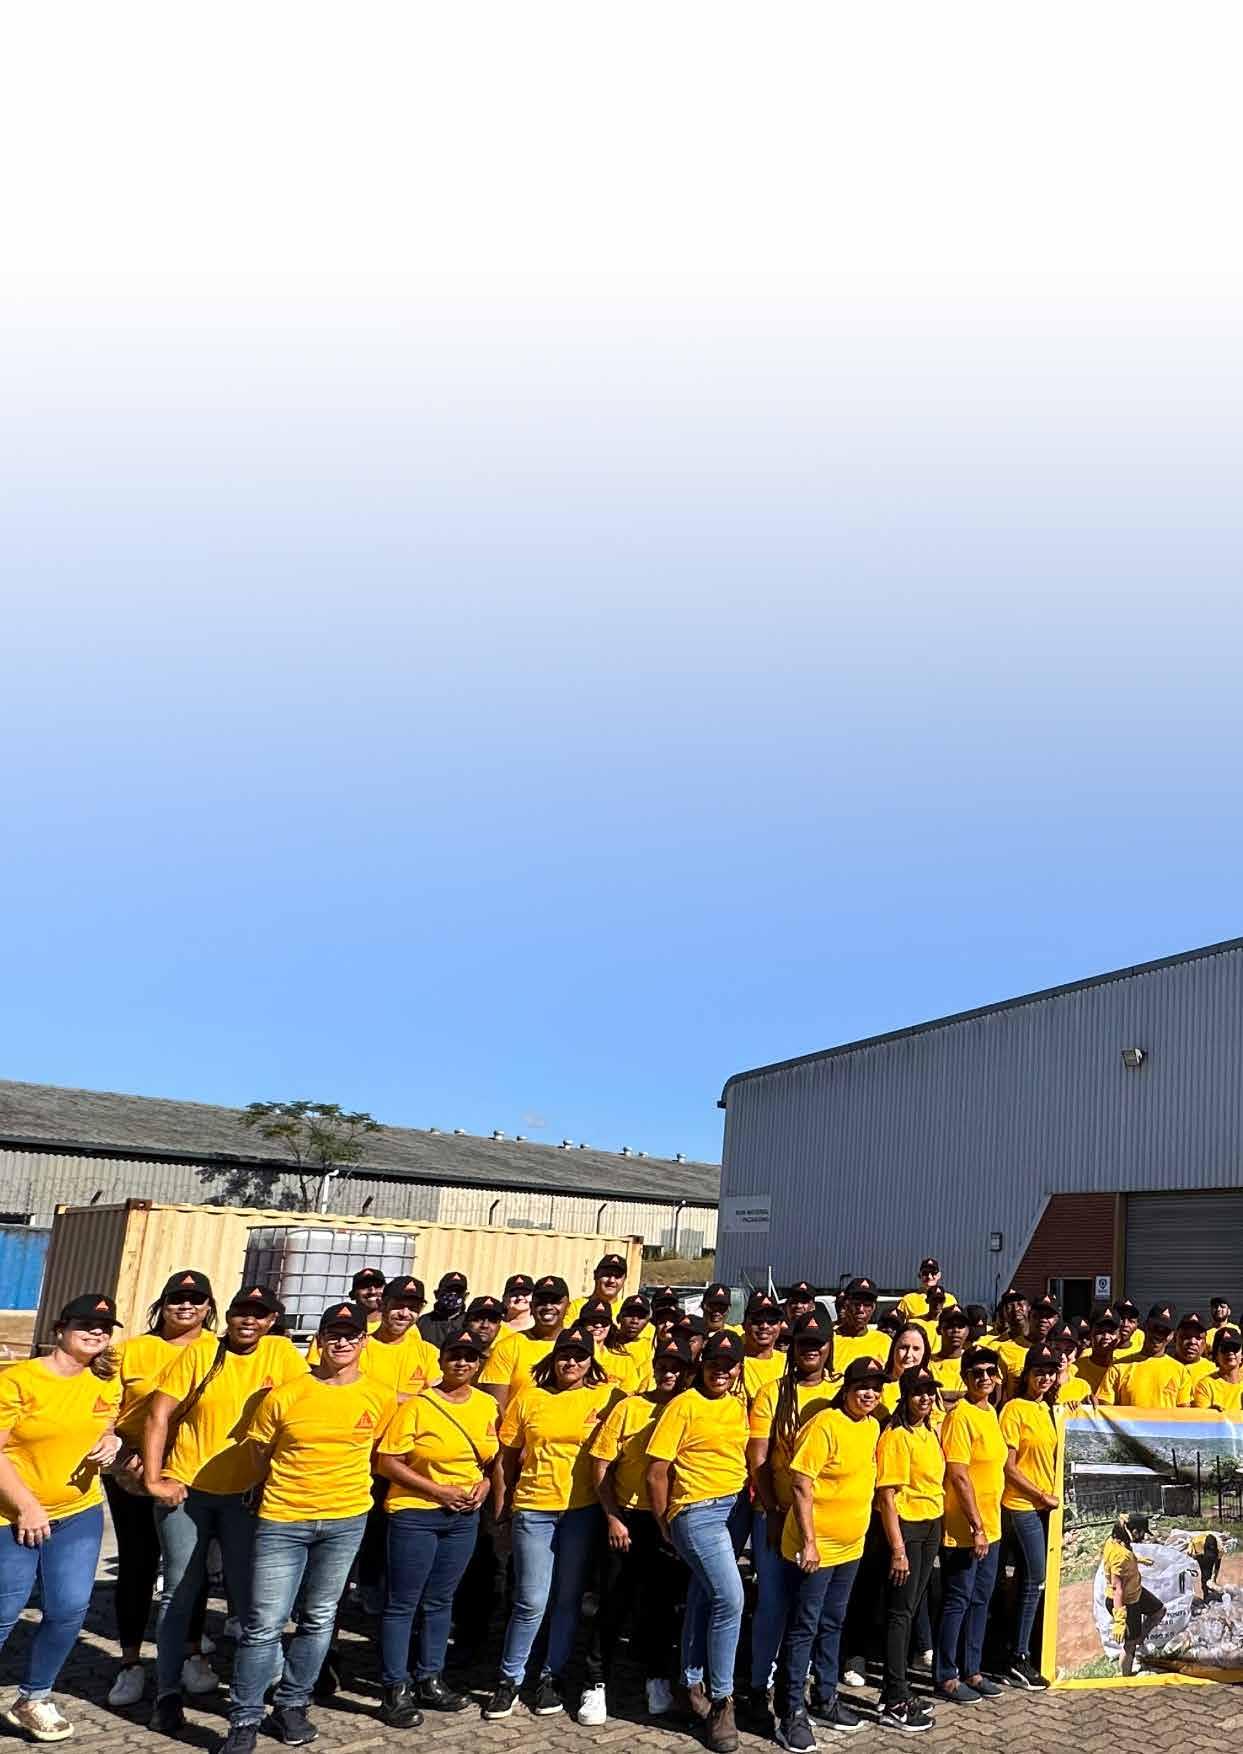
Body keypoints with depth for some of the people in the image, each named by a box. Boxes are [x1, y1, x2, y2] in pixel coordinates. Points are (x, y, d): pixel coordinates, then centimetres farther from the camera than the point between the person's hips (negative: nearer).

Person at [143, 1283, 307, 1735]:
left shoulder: (280, 1351, -3)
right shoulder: (198, 1355, -5)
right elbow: (158, 1416, -5)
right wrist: (153, 1478, -11)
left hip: (246, 1493, 0)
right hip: (186, 1490, 0)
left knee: (248, 1593, 6)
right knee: (179, 1593, 8)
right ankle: (168, 1693, 21)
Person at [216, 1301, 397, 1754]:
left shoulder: (380, 1397, -4)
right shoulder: (285, 1395, -10)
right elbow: (259, 1453, 4)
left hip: (346, 1520, 2)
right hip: (282, 1519, -2)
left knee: (318, 1620, 13)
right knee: (263, 1625, 0)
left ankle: (292, 1705, 30)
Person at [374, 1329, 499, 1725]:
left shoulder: (487, 1405, 2)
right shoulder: (417, 1406, -13)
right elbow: (388, 1462, -14)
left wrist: (486, 1482, -4)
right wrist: (437, 1490, -17)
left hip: (464, 1516, 5)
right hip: (415, 1513, -5)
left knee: (440, 1600, 15)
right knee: (402, 1603, 2)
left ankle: (430, 1680, 28)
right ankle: (395, 1689, 14)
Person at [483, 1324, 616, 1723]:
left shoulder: (605, 1397, -2)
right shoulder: (528, 1397, 2)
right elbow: (508, 1455, 8)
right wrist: (501, 1505, 7)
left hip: (583, 1510, 0)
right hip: (534, 1508, 0)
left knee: (568, 1600, 9)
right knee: (532, 1602, 0)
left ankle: (552, 1677, 25)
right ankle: (509, 1679, 17)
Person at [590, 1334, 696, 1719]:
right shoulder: (628, 1408, -5)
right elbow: (601, 1467, -3)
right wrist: (612, 1518, -8)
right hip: (628, 1519, -1)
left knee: (662, 1602, 13)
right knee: (615, 1603, 5)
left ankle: (657, 1678, 30)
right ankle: (598, 1682, 19)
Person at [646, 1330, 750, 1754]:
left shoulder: (740, 1405, 8)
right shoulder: (684, 1405, -11)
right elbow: (656, 1471, -9)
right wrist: (664, 1525, -2)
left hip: (735, 1509, 6)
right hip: (697, 1512, -6)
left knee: (702, 1598, 15)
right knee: (730, 1598, -14)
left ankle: (692, 1684, 30)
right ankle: (721, 1699, 0)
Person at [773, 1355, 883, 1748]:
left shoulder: (871, 1427, 5)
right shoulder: (825, 1425, -20)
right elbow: (800, 1485, -21)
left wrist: (857, 1533, 18)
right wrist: (809, 1542, -22)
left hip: (851, 1545, 8)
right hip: (816, 1546, -8)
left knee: (832, 1624, 18)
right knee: (804, 1627, 1)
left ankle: (826, 1700, 31)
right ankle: (791, 1712, 10)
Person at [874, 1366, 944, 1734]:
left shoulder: (930, 1433, 9)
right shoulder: (897, 1436, -17)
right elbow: (887, 1496, -19)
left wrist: (936, 1531, 11)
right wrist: (898, 1549, -20)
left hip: (931, 1527, 8)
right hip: (906, 1527, -8)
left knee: (912, 1609, 15)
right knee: (900, 1613, -2)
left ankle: (894, 1690, 26)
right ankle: (895, 1704, 5)